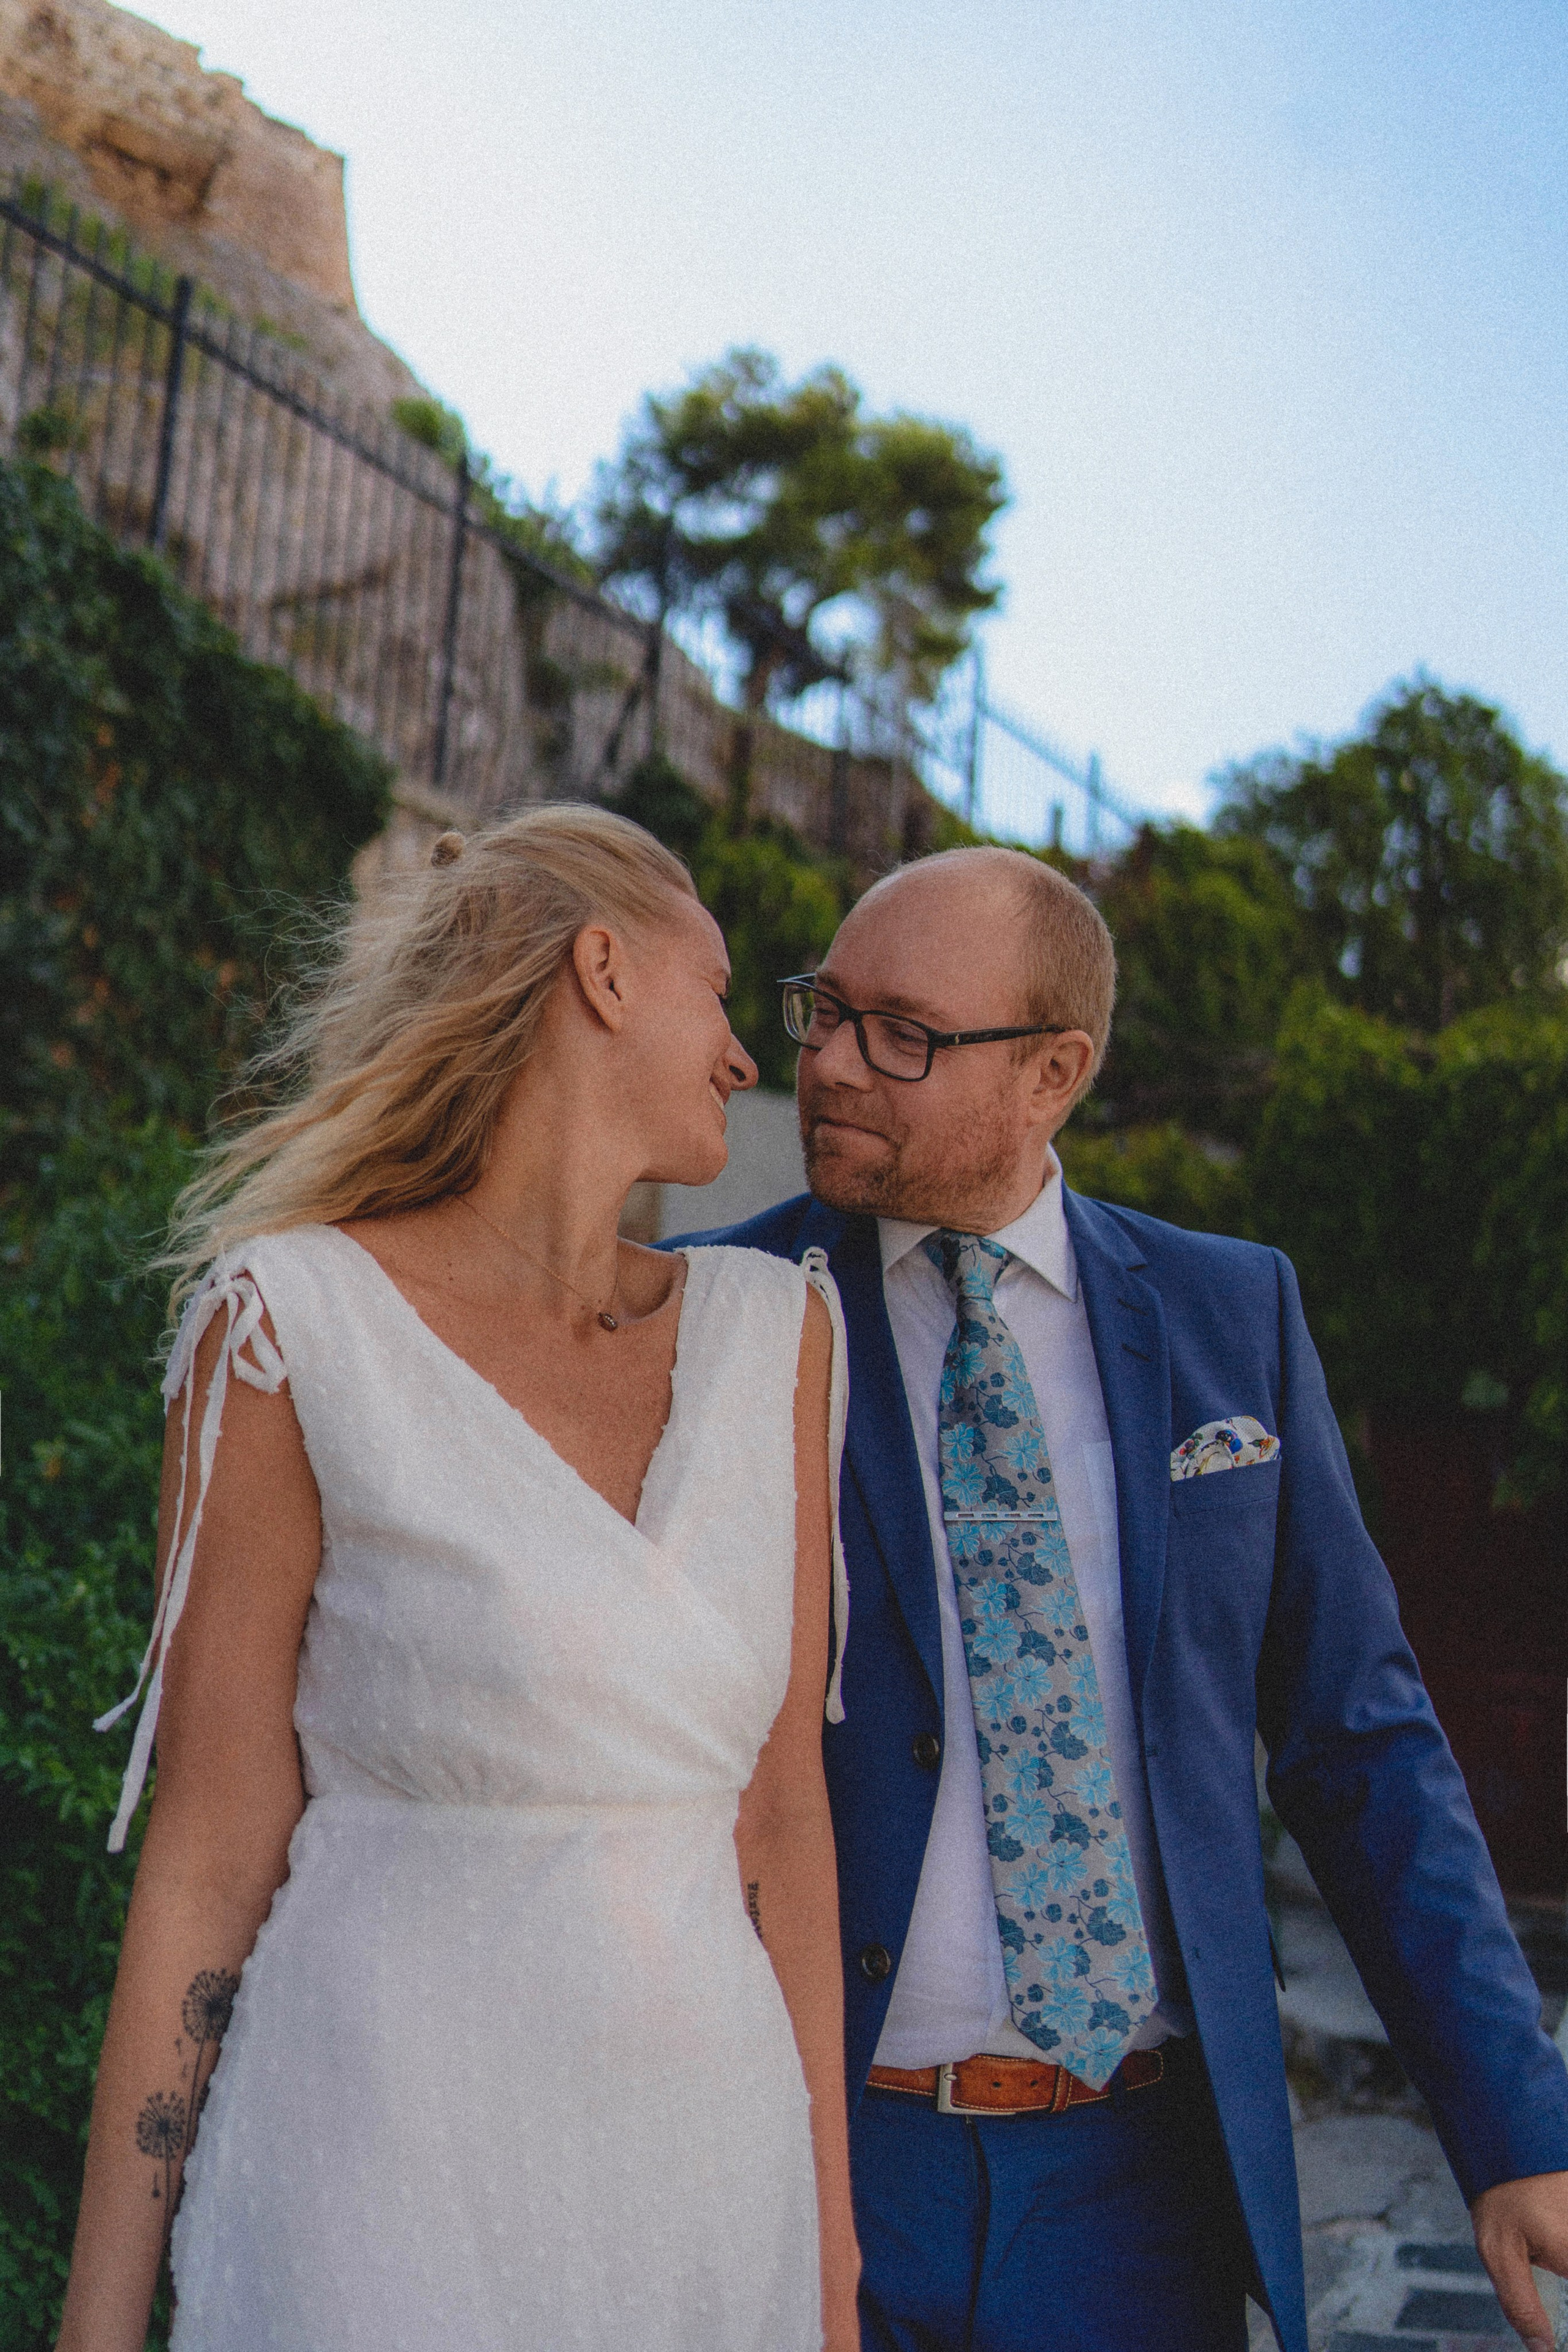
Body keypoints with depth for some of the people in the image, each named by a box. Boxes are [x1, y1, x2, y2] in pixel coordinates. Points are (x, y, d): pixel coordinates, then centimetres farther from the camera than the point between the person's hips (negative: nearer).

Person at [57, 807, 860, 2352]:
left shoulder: (770, 1331, 3)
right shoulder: (294, 1323, -11)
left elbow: (778, 1808, 5)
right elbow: (211, 1854, -7)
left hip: (710, 2161, 5)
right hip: (391, 2188, -4)